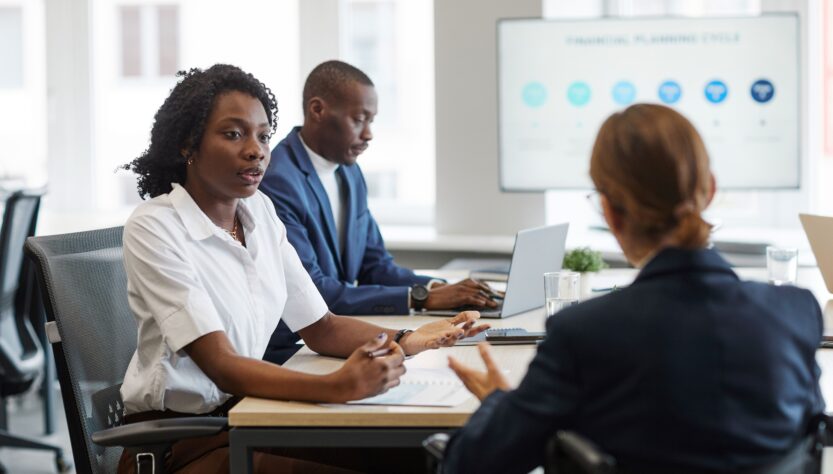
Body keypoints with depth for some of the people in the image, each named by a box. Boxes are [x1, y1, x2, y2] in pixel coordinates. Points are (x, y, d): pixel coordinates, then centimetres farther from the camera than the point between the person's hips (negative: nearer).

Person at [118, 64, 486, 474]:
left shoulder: (259, 210, 5)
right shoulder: (153, 229, -16)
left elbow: (320, 328, 5)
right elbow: (223, 367, -24)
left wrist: (405, 341, -14)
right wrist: (339, 387, -38)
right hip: (174, 439, -6)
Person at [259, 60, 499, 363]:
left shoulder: (350, 174, 11)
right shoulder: (276, 182, -18)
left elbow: (375, 265, 14)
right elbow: (312, 292, -22)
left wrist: (441, 290, -5)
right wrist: (420, 298, -21)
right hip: (286, 352, -8)